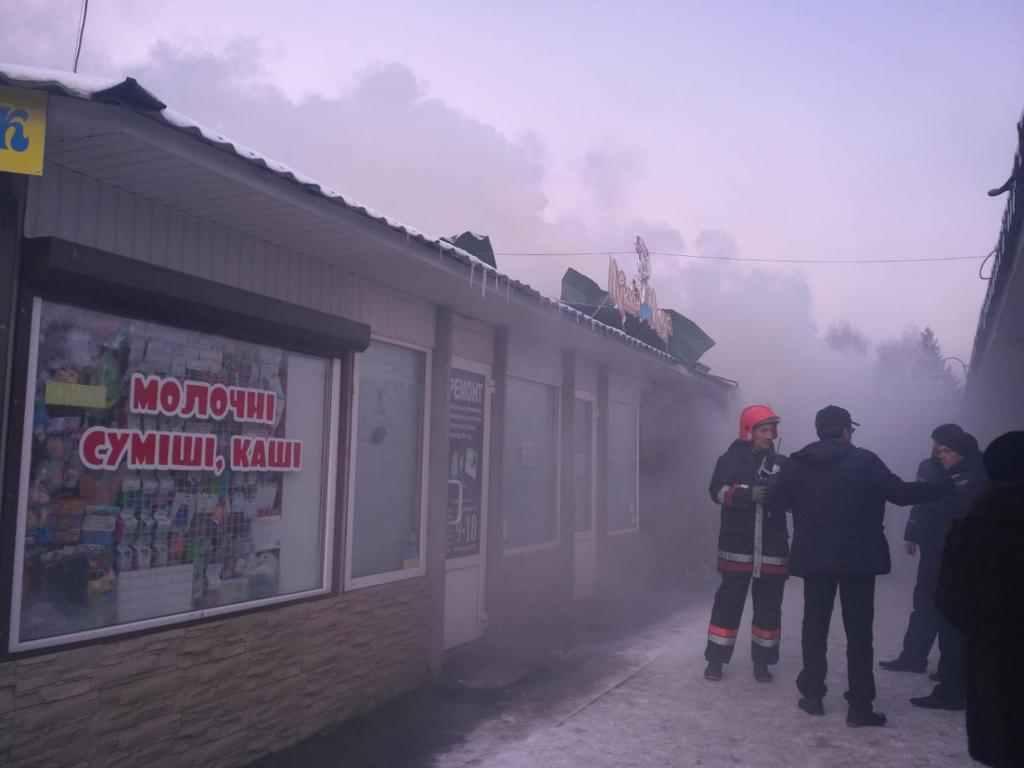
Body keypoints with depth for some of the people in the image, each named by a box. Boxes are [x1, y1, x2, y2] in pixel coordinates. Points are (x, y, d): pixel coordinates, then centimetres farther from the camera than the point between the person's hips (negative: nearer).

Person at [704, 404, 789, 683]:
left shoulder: (780, 463, 11)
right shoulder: (730, 459, 1)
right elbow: (718, 491, -12)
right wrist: (749, 493, -27)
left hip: (772, 547, 3)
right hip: (737, 545, -3)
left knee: (769, 605, 8)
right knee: (729, 601, 1)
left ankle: (762, 661, 20)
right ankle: (715, 659, 11)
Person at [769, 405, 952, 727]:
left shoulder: (797, 463, 1)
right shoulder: (864, 461, -8)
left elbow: (775, 502, 3)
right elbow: (901, 493, -8)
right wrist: (947, 488, 5)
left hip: (814, 558, 3)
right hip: (858, 558, -3)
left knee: (815, 625, 14)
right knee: (859, 630, 2)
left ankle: (812, 694, 17)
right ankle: (860, 705, 3)